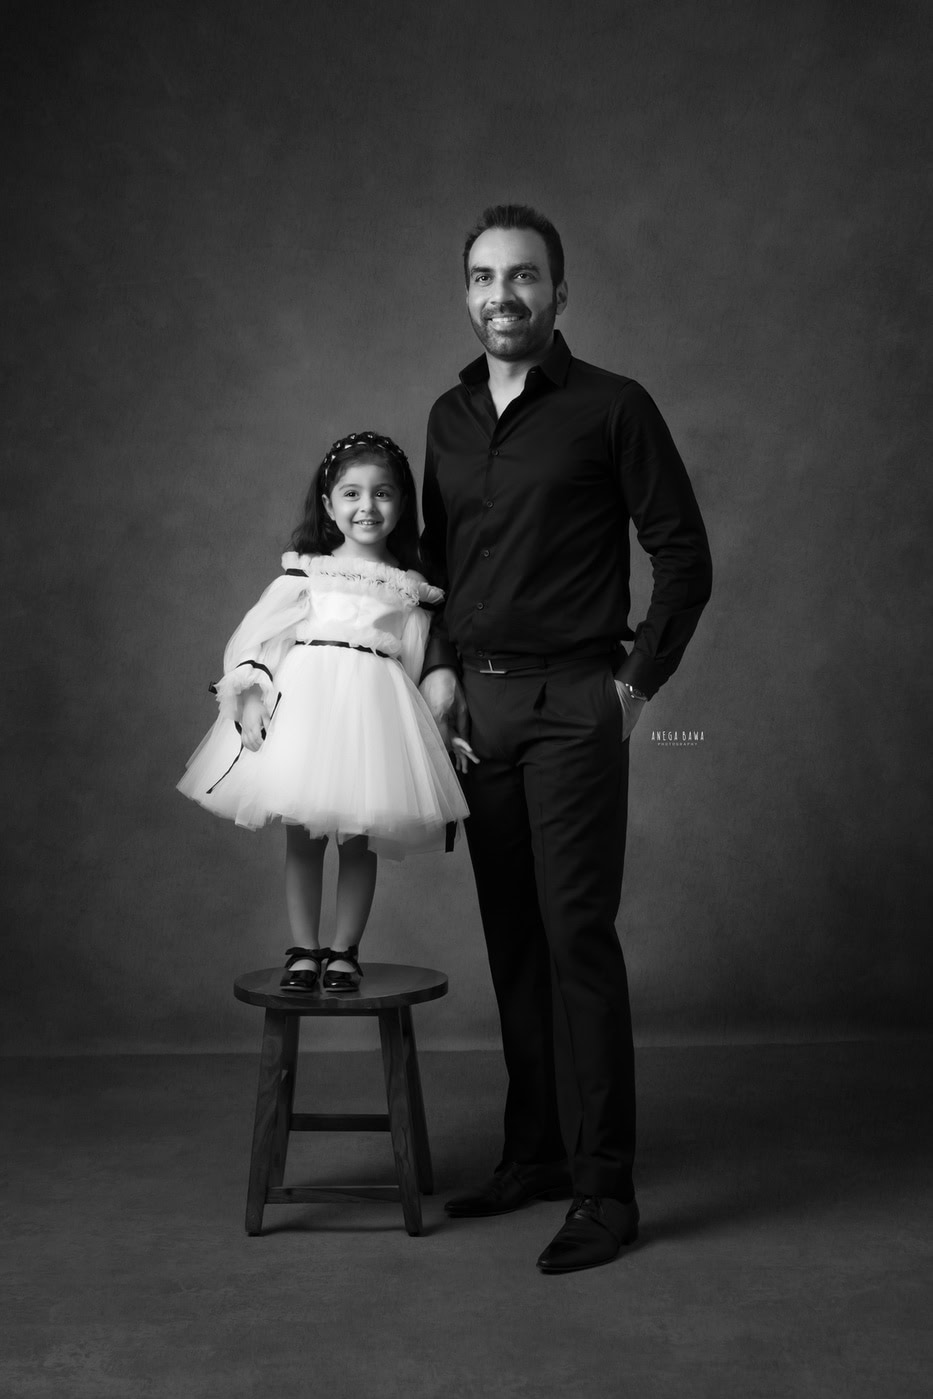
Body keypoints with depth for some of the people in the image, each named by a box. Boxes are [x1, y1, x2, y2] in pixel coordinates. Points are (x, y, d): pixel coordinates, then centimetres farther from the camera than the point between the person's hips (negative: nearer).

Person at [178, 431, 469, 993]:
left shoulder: (409, 588, 10)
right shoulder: (304, 573, 8)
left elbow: (417, 662, 9)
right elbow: (259, 636, 3)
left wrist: (441, 729, 3)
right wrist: (250, 699, -9)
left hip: (375, 706, 0)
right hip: (306, 697, 0)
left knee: (360, 837, 2)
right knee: (302, 834, 3)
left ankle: (344, 951, 15)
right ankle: (304, 949, 14)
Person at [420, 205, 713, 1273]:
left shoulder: (611, 407, -4)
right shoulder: (449, 417, 14)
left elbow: (683, 552, -3)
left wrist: (639, 680, -7)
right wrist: (439, 666, 7)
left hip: (572, 703, -6)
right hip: (478, 702, 6)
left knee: (576, 934, -9)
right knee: (512, 937, 10)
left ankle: (604, 1189, -1)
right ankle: (534, 1154, 21)